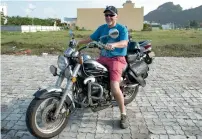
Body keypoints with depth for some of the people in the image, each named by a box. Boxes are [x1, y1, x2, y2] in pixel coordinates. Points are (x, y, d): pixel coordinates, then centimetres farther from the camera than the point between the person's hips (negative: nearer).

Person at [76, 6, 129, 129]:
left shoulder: (122, 28, -4)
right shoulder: (102, 28, 14)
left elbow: (125, 43, -20)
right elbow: (91, 38, 14)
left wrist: (113, 45, -40)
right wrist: (78, 42, 1)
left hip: (117, 59, -7)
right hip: (103, 58, 7)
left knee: (114, 88, -24)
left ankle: (124, 115, -3)